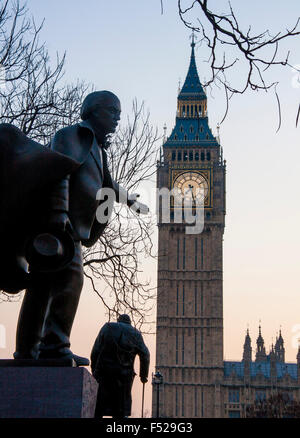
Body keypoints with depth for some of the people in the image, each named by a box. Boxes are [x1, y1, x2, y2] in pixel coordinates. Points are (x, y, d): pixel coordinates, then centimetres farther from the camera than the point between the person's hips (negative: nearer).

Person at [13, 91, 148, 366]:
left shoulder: (97, 148, 28)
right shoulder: (70, 135, 0)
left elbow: (107, 184, 42)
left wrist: (131, 201, 51)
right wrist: (59, 211, -28)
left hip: (70, 228, 9)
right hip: (58, 222, -9)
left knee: (44, 286, 6)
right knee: (70, 278, -18)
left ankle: (27, 350, 8)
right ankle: (55, 345, -19)